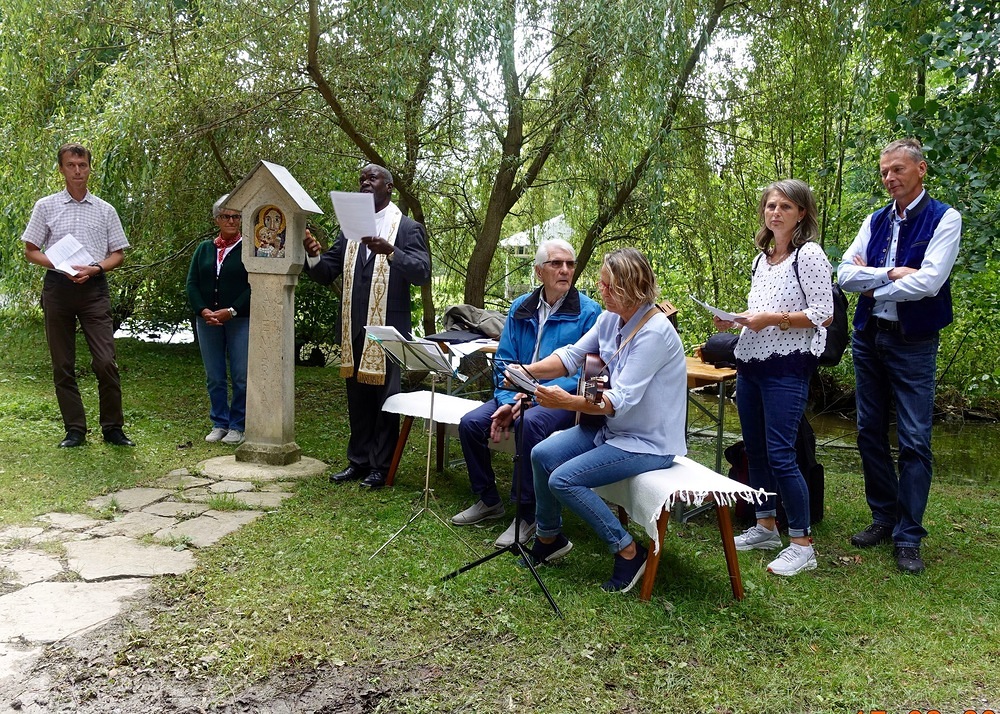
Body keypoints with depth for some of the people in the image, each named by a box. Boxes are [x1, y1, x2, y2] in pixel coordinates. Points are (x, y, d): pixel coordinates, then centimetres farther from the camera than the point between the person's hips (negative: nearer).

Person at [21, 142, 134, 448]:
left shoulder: (105, 210, 9)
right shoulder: (46, 207, 8)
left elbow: (118, 254, 10)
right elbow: (31, 251, 8)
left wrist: (95, 268, -9)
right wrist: (60, 266, -10)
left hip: (94, 288, -1)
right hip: (58, 287, 1)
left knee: (106, 362, -8)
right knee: (62, 365, 4)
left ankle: (113, 428, 4)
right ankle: (75, 429, 13)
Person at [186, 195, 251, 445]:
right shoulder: (204, 248, 13)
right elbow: (192, 283, 8)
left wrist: (231, 311, -15)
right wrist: (203, 311, -8)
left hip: (240, 321, -4)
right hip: (207, 320, 4)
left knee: (240, 377, -2)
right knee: (214, 377, 8)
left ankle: (237, 426, 9)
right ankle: (219, 423, 19)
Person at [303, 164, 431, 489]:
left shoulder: (408, 228, -1)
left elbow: (422, 273, -15)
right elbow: (326, 274, 10)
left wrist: (390, 252, -31)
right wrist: (314, 255, -12)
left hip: (389, 328, -5)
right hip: (354, 329, 5)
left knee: (386, 398, 2)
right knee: (357, 398, 13)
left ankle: (380, 466, 12)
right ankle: (359, 460, 24)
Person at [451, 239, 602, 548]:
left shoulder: (588, 312, -8)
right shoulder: (520, 308, 8)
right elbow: (504, 361, 8)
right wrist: (507, 402, -10)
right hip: (518, 393, 6)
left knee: (529, 424, -35)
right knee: (470, 423, -13)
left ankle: (526, 515, -19)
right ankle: (488, 501, 10)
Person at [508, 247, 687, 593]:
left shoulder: (654, 332, -26)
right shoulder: (610, 318, -1)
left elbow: (622, 400, -30)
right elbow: (573, 355, 1)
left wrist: (568, 401, -41)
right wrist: (529, 371, -15)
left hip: (649, 441, -8)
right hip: (613, 426, 9)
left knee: (563, 480, -18)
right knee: (542, 455, -2)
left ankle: (628, 551, -3)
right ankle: (548, 538, 19)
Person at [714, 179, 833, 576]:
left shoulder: (809, 254, -8)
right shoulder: (761, 259, 15)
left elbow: (824, 314, -13)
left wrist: (772, 318, -19)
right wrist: (735, 320, 4)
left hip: (787, 368, -8)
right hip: (750, 364, 8)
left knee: (779, 455, -10)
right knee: (755, 450, 13)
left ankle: (802, 545, 2)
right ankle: (765, 527, 27)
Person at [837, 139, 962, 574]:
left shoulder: (943, 219, -6)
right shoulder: (875, 222, 9)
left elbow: (929, 282, -19)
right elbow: (845, 274, -3)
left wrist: (873, 288, -8)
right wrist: (891, 273, -17)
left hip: (913, 345, -5)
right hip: (868, 338, 6)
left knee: (914, 441, -3)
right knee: (870, 433, 11)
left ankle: (908, 538, 7)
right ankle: (883, 518, 25)